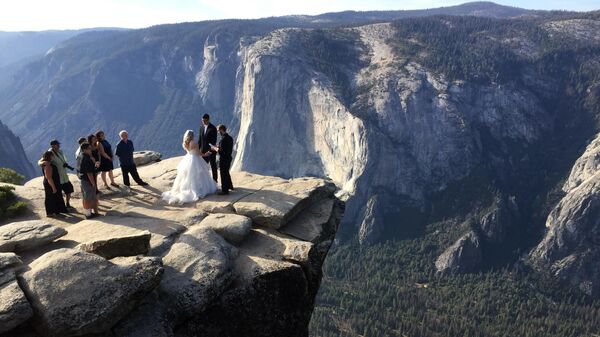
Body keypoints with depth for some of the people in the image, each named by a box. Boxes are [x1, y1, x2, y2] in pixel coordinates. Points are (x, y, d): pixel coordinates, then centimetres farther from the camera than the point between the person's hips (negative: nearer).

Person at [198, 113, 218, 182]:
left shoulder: (213, 128, -14)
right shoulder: (202, 128, 6)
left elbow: (214, 141, -19)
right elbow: (200, 139, 12)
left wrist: (210, 150, -26)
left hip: (211, 151, -6)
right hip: (204, 151, 6)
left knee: (213, 166, 6)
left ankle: (214, 181, 15)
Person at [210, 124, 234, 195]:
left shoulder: (223, 139, -23)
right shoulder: (230, 138, 4)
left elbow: (221, 151, -25)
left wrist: (215, 148, -8)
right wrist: (218, 147, 11)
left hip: (223, 159, -9)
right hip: (229, 157, 9)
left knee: (223, 174, 2)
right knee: (226, 173, 26)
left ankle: (225, 190, 10)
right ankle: (230, 186, 40)